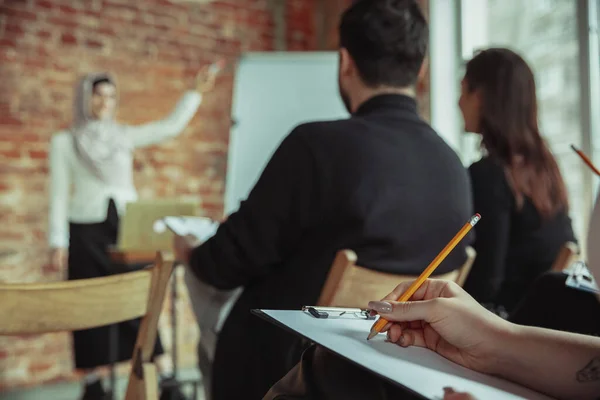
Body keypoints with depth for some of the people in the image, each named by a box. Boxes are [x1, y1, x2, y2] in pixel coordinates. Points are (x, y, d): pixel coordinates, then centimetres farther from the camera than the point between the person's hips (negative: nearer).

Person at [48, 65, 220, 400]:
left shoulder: (124, 136, 11)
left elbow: (171, 127, 9)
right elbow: (60, 194, 1)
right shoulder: (64, 142, 4)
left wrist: (197, 92, 6)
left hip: (127, 227, 2)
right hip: (86, 232, -2)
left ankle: (163, 372, 7)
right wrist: (58, 241, -4)